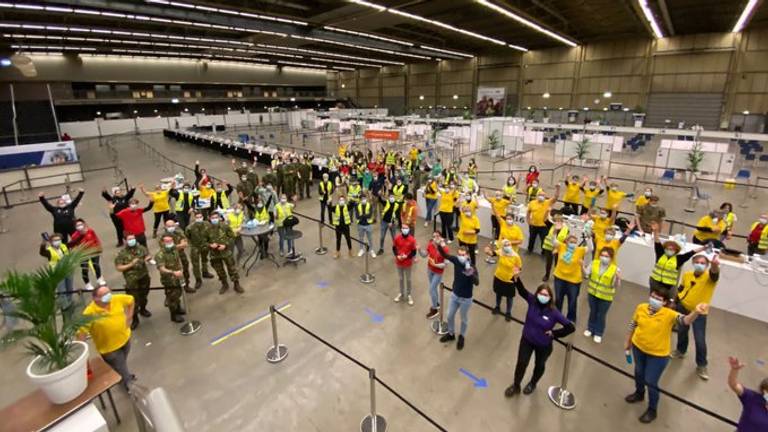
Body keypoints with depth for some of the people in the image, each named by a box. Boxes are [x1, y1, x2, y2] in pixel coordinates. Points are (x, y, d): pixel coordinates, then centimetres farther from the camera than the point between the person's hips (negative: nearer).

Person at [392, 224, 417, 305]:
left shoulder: (412, 240, -16)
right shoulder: (397, 238, -9)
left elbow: (414, 252, -10)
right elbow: (394, 248, 1)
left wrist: (406, 256, -22)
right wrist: (397, 256, -15)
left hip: (408, 263, -2)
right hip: (399, 262, 2)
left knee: (408, 279, 13)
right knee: (401, 278, 18)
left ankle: (409, 295, 31)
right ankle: (401, 293, 37)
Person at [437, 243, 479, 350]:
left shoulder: (472, 268, -27)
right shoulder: (456, 260, -15)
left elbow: (477, 283, -39)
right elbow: (444, 255, -11)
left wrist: (471, 274, -60)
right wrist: (441, 246, -32)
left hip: (466, 298, -4)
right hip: (454, 295, 4)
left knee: (464, 319, 18)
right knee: (450, 316, 20)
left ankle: (462, 337, 44)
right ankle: (451, 334, 46)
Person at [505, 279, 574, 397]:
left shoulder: (554, 313, -25)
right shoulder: (532, 301, -19)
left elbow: (571, 327, -19)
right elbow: (522, 290, -32)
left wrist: (554, 333, -17)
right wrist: (516, 278, -50)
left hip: (544, 345, -1)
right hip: (527, 340, 1)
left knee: (539, 366, 23)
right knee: (521, 363, 3)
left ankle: (532, 383, 53)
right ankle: (516, 386, 29)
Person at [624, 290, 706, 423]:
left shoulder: (669, 314, -25)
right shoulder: (641, 308, -13)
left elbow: (685, 320, -45)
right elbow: (633, 324, 2)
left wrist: (695, 312, -66)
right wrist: (628, 341, 11)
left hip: (657, 355, -4)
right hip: (638, 347, 4)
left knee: (650, 382, 7)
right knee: (639, 372, 26)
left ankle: (652, 410, 33)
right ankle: (639, 394, 54)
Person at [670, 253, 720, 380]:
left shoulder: (710, 277, -19)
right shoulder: (687, 275, -6)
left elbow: (715, 272, -44)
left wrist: (715, 265, -65)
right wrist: (675, 301, 7)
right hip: (683, 307, 4)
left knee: (700, 340, -2)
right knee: (681, 331, 21)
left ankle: (701, 365, 19)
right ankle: (680, 351, 46)